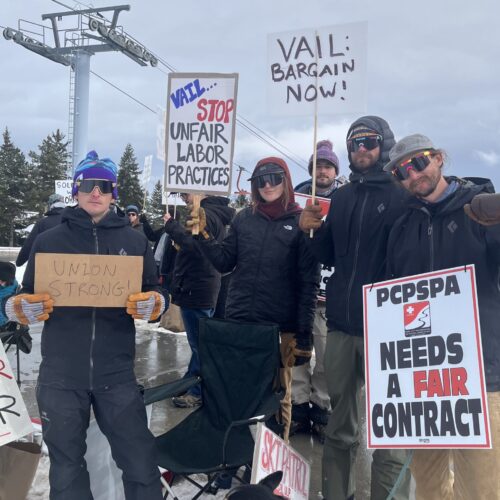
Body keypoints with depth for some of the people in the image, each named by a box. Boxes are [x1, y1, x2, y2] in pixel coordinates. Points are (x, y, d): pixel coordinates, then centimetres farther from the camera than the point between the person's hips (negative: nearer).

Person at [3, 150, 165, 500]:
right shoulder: (49, 240, 6)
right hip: (60, 373, 1)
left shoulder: (134, 241, 6)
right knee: (66, 466, 14)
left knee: (140, 463, 3)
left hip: (116, 373, 0)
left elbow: (155, 293, 7)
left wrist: (152, 304, -16)